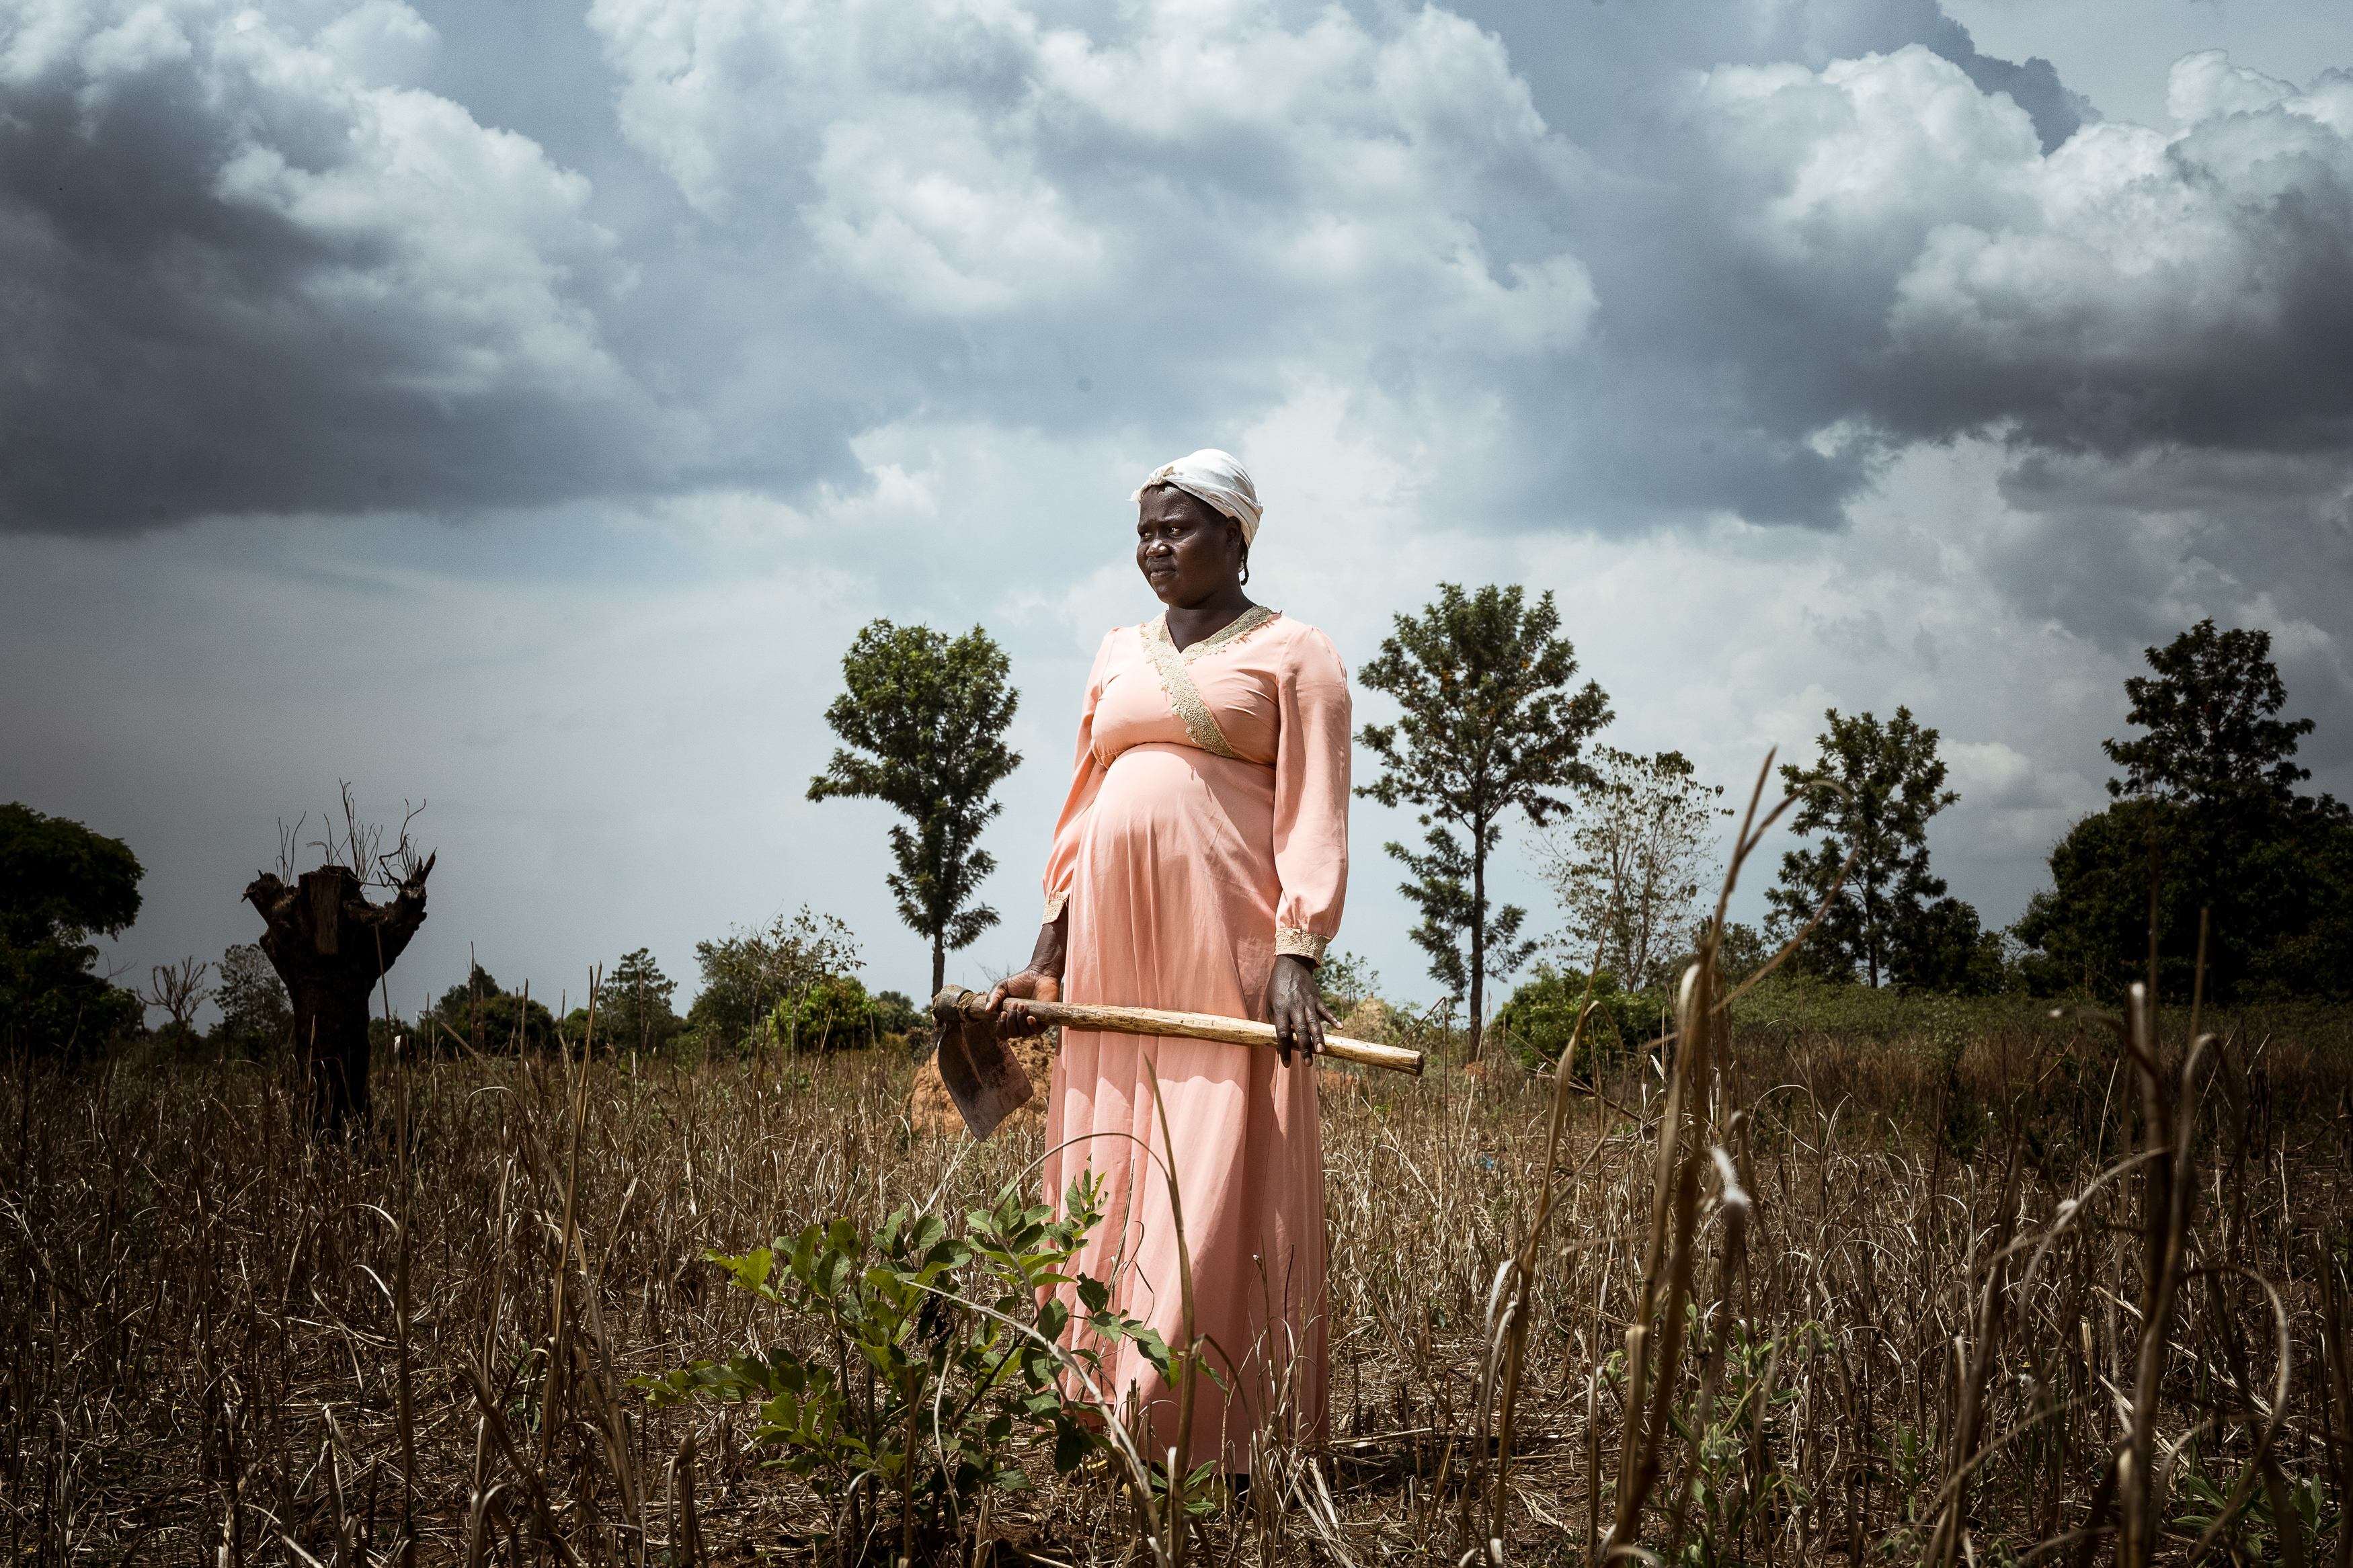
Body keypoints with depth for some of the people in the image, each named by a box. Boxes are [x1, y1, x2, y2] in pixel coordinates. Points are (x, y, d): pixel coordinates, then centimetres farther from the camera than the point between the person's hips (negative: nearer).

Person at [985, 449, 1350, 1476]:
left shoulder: (1290, 653, 4)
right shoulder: (1118, 658, 20)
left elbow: (1316, 820, -4)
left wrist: (1298, 957, -16)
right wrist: (1045, 960, 11)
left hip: (1226, 946, -6)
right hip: (1113, 947, 6)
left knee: (1216, 1189, -8)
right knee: (1108, 1180, 4)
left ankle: (1219, 1442, -7)